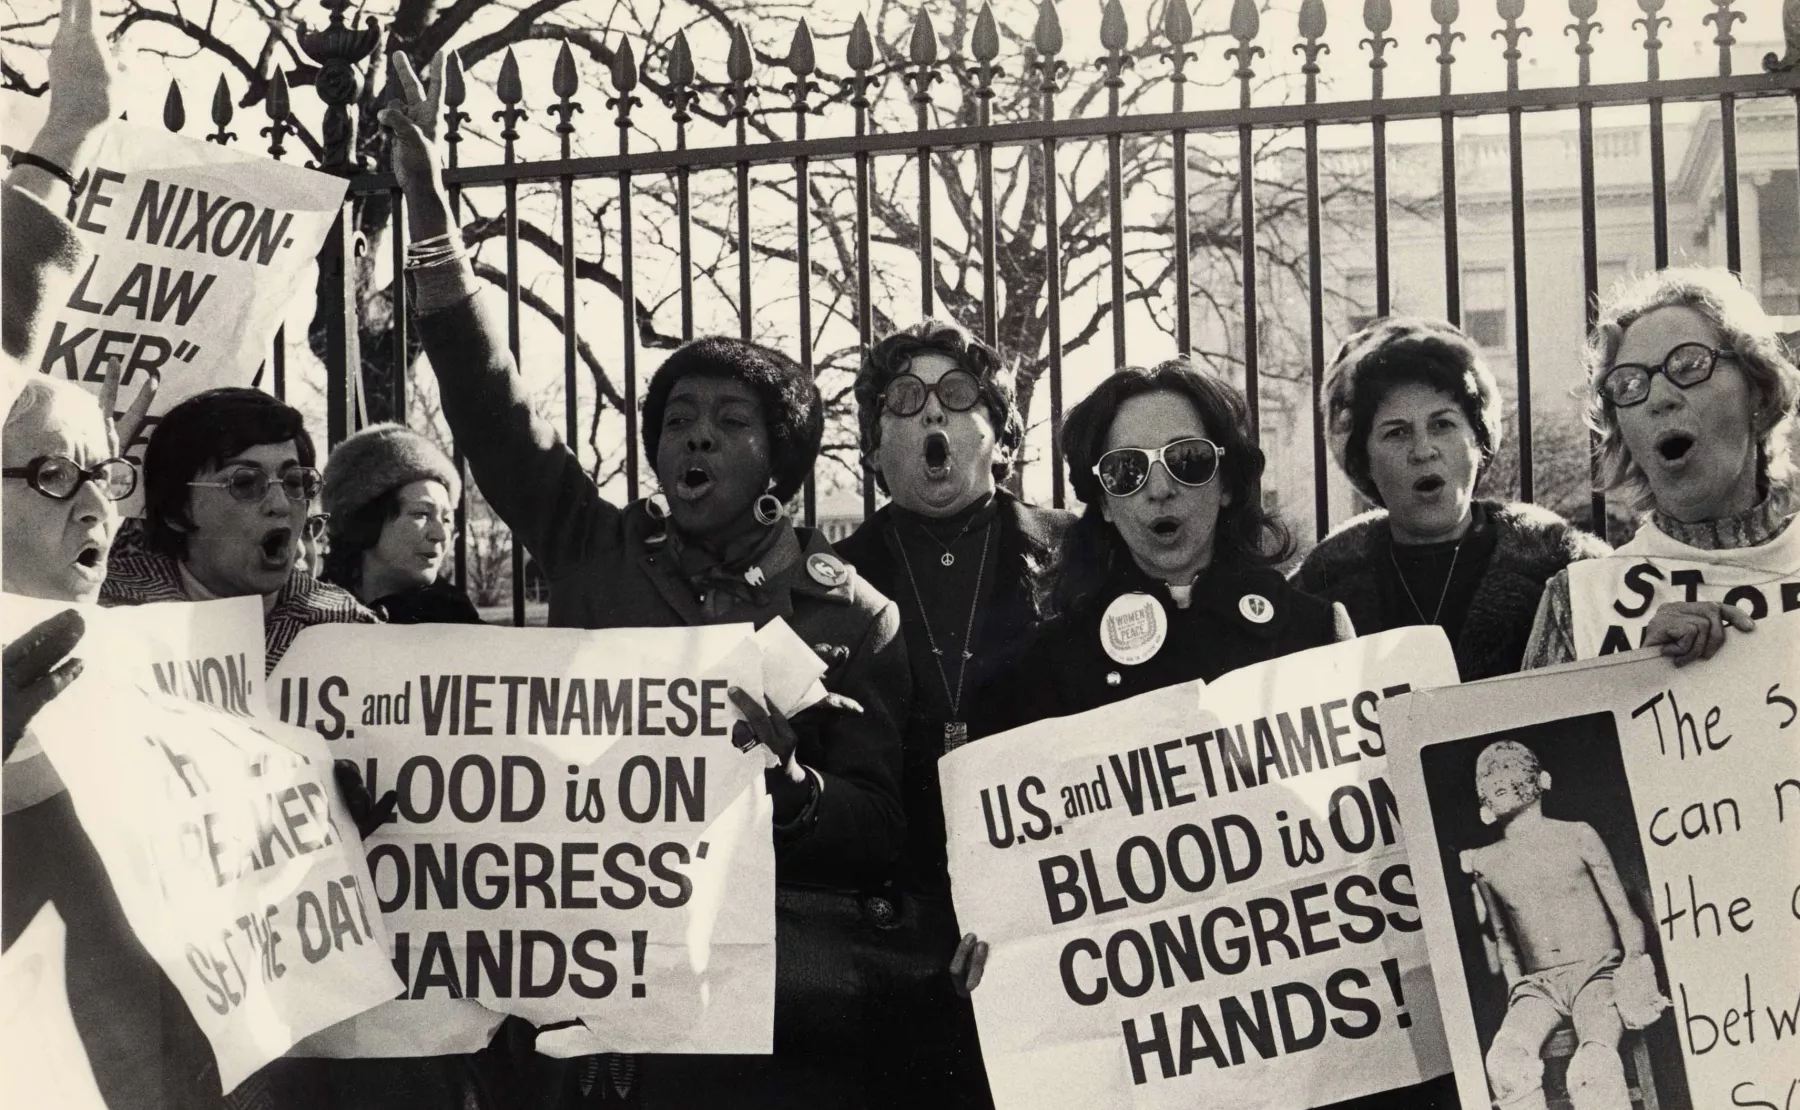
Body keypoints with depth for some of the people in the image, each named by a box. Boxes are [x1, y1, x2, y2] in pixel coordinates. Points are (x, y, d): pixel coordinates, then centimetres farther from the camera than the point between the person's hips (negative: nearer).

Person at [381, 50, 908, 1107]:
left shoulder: (852, 614, 0)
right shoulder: (598, 550, 5)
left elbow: (880, 828, 0)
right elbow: (491, 404, -2)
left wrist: (787, 783, -21)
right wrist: (430, 208, -10)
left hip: (776, 1014, -2)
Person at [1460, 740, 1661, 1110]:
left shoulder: (1577, 836, 6)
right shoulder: (1486, 862, 13)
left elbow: (1625, 914, 6)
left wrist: (1634, 964, -10)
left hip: (1597, 973, -2)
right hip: (1538, 985, 2)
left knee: (1593, 1066, -34)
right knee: (1505, 1061, -32)